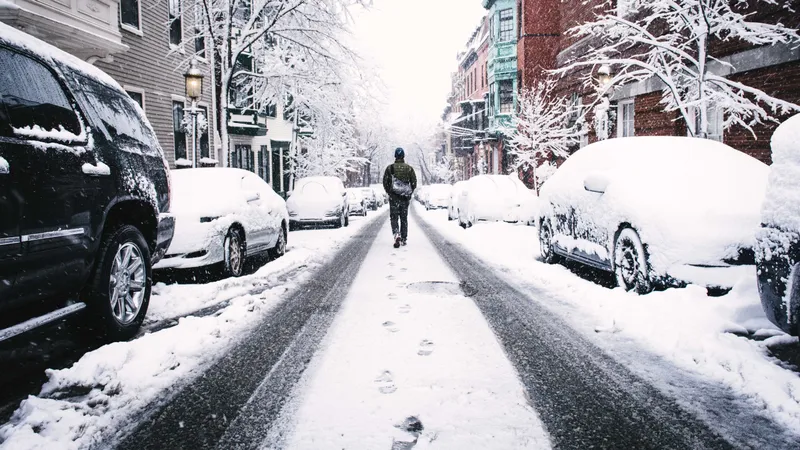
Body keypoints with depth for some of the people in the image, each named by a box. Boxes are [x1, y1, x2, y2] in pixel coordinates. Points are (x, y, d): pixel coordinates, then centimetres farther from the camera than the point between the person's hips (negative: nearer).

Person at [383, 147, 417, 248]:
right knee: (404, 218, 12)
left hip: (394, 197, -2)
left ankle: (396, 235, -21)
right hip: (405, 198, 2)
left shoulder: (390, 168, -2)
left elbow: (385, 183, -1)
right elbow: (414, 183, 3)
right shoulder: (409, 168, 1)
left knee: (394, 217, 2)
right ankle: (404, 239, 15)